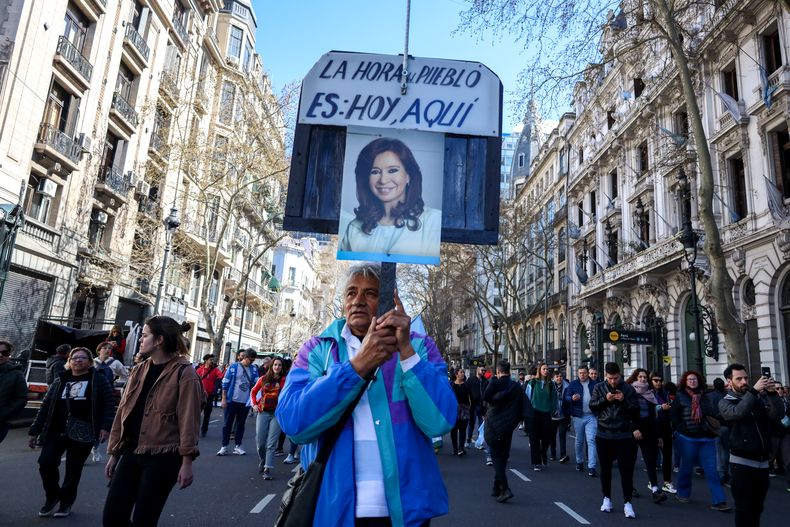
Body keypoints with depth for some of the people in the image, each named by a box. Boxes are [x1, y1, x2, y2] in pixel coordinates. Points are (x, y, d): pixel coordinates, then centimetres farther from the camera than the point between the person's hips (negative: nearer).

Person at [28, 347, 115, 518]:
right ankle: (52, 496, 21)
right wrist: (34, 431, 11)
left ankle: (66, 502, 25)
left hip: (82, 432, -4)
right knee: (46, 463, -5)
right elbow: (46, 406, 15)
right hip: (56, 430, 4)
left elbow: (109, 403, -6)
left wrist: (106, 426, -16)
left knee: (73, 469, 3)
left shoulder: (98, 380, 1)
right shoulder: (60, 380, 14)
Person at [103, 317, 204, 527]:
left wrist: (187, 461, -17)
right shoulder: (139, 371, 11)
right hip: (131, 454, 7)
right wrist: (114, 453, 14)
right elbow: (123, 413, 14)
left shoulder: (183, 372, -11)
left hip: (162, 457, -7)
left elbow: (188, 419, -15)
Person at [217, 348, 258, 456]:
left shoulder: (254, 368, 2)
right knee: (228, 423, 5)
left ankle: (238, 446, 19)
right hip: (232, 400, -2)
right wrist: (224, 399, -5)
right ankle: (224, 446, 13)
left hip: (245, 402, 2)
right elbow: (225, 383, -3)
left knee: (241, 424, 10)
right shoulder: (233, 367, -5)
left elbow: (256, 383, 3)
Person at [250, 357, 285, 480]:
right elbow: (253, 392, 16)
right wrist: (254, 404, 6)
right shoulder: (263, 379, 5)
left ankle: (267, 469, 0)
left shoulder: (284, 380, -2)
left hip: (277, 414, -2)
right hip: (263, 413, 2)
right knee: (260, 442, 7)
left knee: (271, 443, -4)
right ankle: (262, 460, 35)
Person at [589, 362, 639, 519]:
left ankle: (627, 503, 5)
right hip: (603, 435, 2)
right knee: (605, 468, 12)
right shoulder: (599, 387, 2)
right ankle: (607, 498, 26)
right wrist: (605, 399, -17)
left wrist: (624, 400, -19)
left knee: (626, 469, -3)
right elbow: (592, 406, -3)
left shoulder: (628, 388, -2)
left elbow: (636, 410, -3)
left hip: (624, 435, -2)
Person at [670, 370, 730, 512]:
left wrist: (712, 429, 0)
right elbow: (673, 415, -5)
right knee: (686, 467, 9)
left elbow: (712, 414, 16)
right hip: (688, 438, -3)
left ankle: (719, 501, 1)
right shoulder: (680, 397, -3)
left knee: (711, 469, -1)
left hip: (706, 438, 3)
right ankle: (682, 493, 27)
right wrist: (682, 430, -13)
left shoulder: (704, 397, 9)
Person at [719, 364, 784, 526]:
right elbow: (737, 413, -22)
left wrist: (772, 393, -19)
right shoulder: (725, 402, -1)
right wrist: (754, 390, -27)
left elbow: (777, 416, -5)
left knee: (757, 508, 13)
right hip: (742, 463, -4)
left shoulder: (759, 398, 10)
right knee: (744, 509, -2)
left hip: (763, 462, 4)